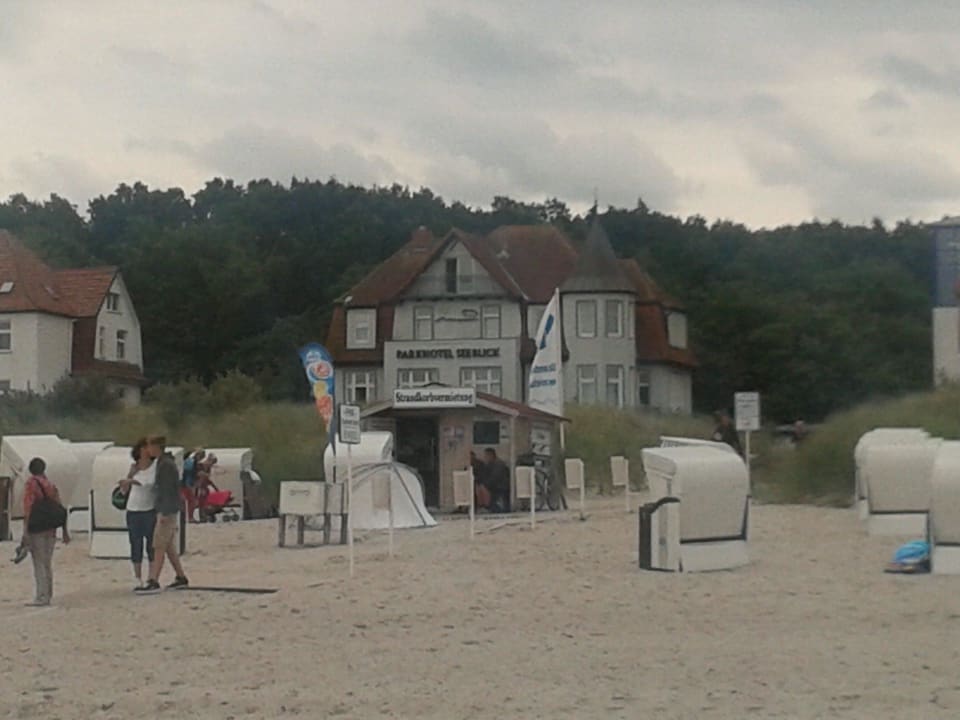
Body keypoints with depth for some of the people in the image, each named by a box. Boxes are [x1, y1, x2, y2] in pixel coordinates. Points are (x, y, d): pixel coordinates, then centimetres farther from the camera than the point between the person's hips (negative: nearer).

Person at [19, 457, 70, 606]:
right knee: (47, 563, 14)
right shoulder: (51, 485, 10)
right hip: (50, 530, 6)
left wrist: (25, 532, -17)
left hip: (36, 529, -6)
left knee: (39, 564, -5)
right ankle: (48, 596, 20)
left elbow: (27, 509, -15)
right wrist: (65, 531, 15)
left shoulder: (31, 484, -8)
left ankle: (41, 597, -7)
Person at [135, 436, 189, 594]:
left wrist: (164, 513, -24)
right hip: (167, 511, 10)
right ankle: (181, 578, 18)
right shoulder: (162, 462, 16)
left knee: (159, 548, -12)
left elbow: (167, 490, -21)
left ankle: (153, 583, -15)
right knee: (169, 547, 13)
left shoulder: (166, 464, -15)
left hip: (167, 511, -10)